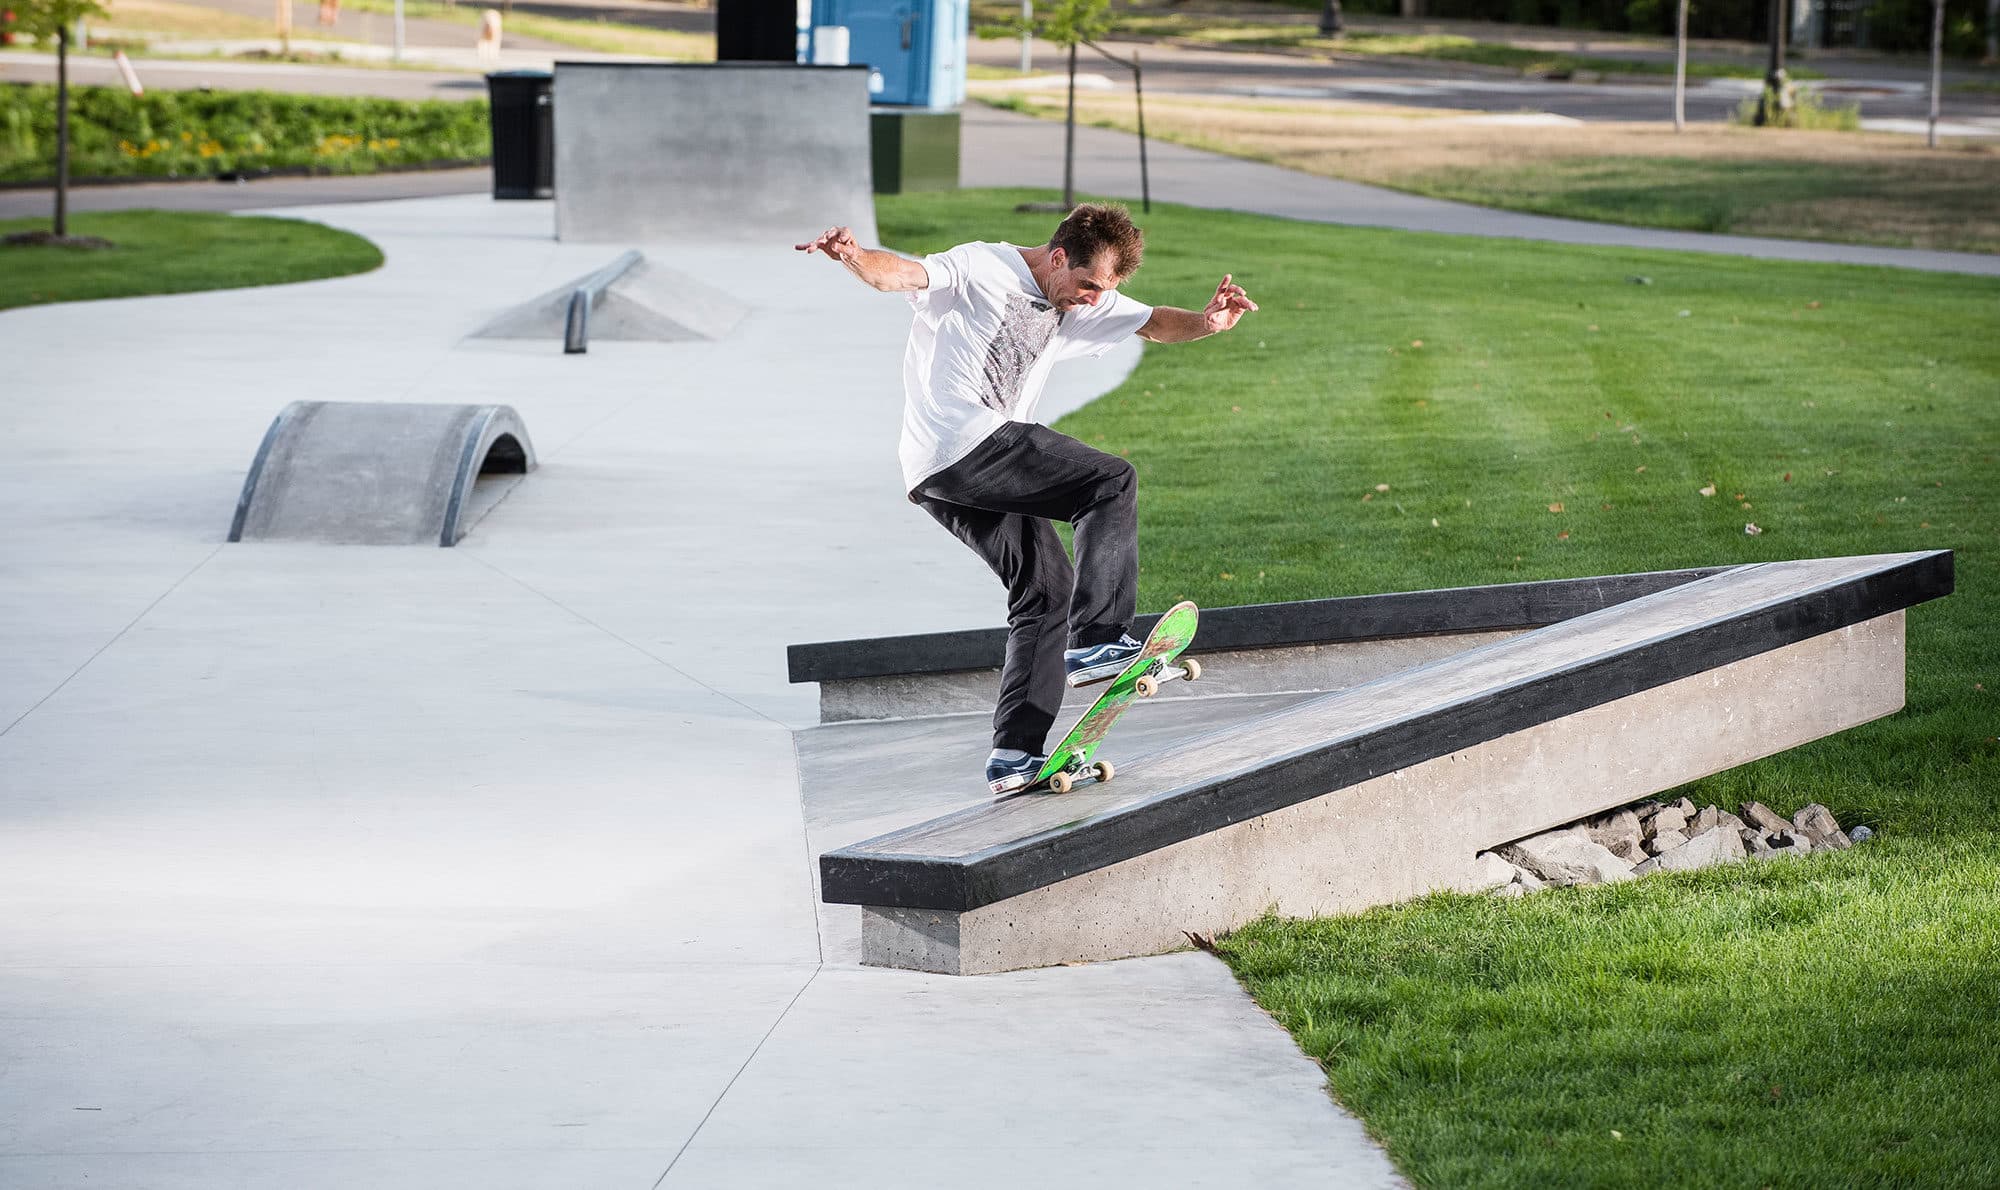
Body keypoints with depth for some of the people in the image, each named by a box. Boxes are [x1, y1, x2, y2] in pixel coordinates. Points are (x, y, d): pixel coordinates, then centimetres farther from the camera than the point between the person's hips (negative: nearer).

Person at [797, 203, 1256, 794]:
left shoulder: (1083, 305, 22)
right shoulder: (982, 269, -3)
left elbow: (1152, 324, 16)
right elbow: (901, 274, -18)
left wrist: (1205, 321, -7)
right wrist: (853, 254, -40)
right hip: (962, 441, -10)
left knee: (1047, 584, 8)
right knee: (1111, 483, -11)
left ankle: (1014, 756, 5)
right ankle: (1096, 641, -17)